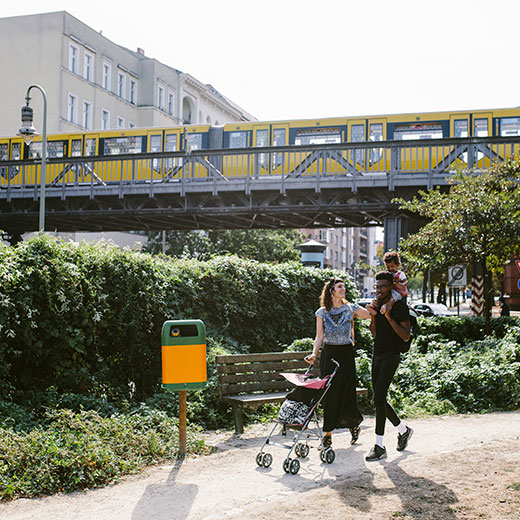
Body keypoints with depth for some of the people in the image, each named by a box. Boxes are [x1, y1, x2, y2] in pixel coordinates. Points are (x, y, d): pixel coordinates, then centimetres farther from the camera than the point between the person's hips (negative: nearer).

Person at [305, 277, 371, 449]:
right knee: (328, 394, 1)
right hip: (328, 355, 1)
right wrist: (314, 353, -12)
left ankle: (354, 424, 23)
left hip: (346, 354, -1)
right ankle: (327, 435, 9)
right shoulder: (322, 312, 5)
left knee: (343, 394, -4)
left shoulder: (351, 309, 3)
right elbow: (319, 337, 2)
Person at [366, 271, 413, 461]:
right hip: (377, 354, 8)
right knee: (379, 400, 10)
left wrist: (389, 317, -21)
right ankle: (403, 429, 31)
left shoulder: (400, 306, -10)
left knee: (379, 397, -15)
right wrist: (372, 316, -2)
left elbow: (406, 336, -14)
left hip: (391, 356, -8)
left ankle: (379, 446, -10)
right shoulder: (376, 304, 12)